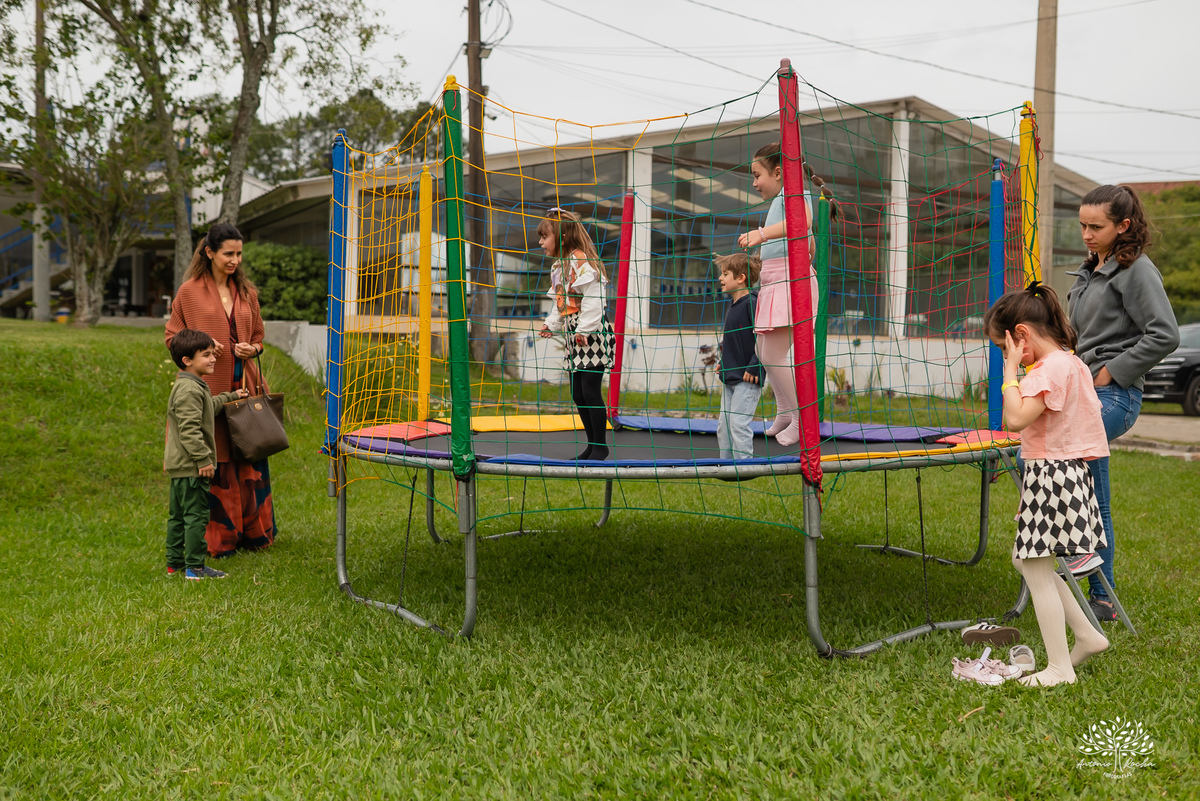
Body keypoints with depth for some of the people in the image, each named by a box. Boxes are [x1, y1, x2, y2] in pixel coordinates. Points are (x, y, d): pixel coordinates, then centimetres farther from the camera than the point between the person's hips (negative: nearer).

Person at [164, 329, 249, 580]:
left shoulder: (195, 386, 15)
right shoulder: (189, 390, -19)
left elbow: (210, 407, 35)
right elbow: (189, 430, -24)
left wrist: (231, 397, 45)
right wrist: (203, 459, -23)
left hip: (179, 465, 11)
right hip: (190, 467, -11)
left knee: (178, 515, 15)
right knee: (196, 515, -5)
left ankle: (174, 563, 24)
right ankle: (194, 567, 0)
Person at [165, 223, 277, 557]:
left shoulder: (246, 292, 12)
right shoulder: (189, 292, 0)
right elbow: (172, 336, 4)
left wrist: (253, 349, -1)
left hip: (244, 385, 4)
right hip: (209, 388, -4)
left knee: (250, 460, 6)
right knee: (214, 464, 0)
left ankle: (253, 532, 20)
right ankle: (219, 538, 12)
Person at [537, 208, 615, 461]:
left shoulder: (582, 261, -13)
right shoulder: (558, 267, 16)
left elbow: (593, 298, -20)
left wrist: (585, 329, -22)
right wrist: (551, 325, 12)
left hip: (592, 333, -9)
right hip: (574, 335, 9)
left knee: (590, 390, -7)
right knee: (577, 394, 10)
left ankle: (601, 446, 4)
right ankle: (592, 445, 20)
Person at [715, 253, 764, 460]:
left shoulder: (752, 303, -16)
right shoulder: (733, 305, 13)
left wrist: (754, 367, -21)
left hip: (748, 379, -9)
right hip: (731, 377, 10)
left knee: (738, 424, -10)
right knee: (723, 426, 12)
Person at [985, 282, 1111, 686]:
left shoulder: (1049, 369, -19)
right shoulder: (1071, 362, 12)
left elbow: (1016, 418, -28)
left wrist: (1011, 371, -19)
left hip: (1050, 474, -11)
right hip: (1070, 470, 11)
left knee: (1037, 571, -1)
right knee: (1025, 560, 18)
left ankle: (1060, 667, 9)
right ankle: (1087, 635, 25)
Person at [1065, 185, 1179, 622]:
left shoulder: (1136, 270, -7)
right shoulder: (1089, 270, 18)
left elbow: (1165, 335, -16)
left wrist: (1112, 372, -15)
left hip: (1114, 396, -9)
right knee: (1094, 507, 10)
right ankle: (1102, 598, 19)